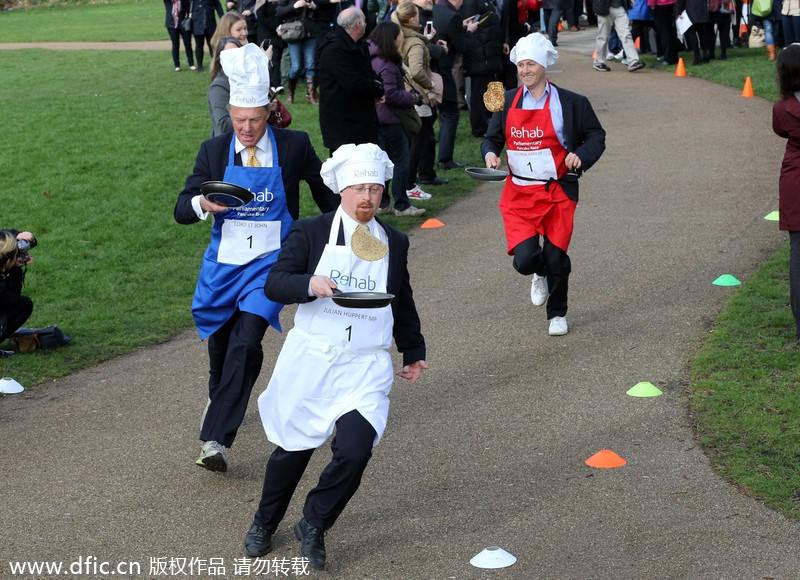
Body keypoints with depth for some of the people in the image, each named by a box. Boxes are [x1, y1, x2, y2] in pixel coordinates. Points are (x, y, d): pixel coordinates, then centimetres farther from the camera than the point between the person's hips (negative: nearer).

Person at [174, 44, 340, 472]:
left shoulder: (294, 146, -4)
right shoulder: (214, 152, -1)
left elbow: (325, 190, 14)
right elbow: (181, 211, -2)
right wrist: (202, 204, -25)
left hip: (271, 262, -3)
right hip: (224, 262, 3)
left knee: (247, 343, -20)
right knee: (220, 344, 15)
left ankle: (216, 437, -19)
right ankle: (220, 399, 48)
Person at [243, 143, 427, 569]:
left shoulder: (395, 243, 9)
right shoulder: (310, 233, -1)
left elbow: (403, 305, 21)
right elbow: (275, 284, -9)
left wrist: (414, 352, 19)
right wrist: (310, 284, -27)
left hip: (365, 368, 1)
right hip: (309, 361, -1)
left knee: (355, 450, -17)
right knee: (292, 450, 12)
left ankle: (314, 526, 8)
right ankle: (265, 523, 39)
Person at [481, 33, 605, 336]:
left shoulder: (571, 103, -2)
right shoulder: (507, 102, 6)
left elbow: (596, 136, 5)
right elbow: (493, 137, 15)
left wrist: (581, 155, -15)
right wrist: (490, 153, -8)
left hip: (557, 193, -1)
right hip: (519, 194, 1)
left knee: (555, 259, 0)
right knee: (524, 259, -13)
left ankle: (557, 314, 27)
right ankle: (541, 275, 27)